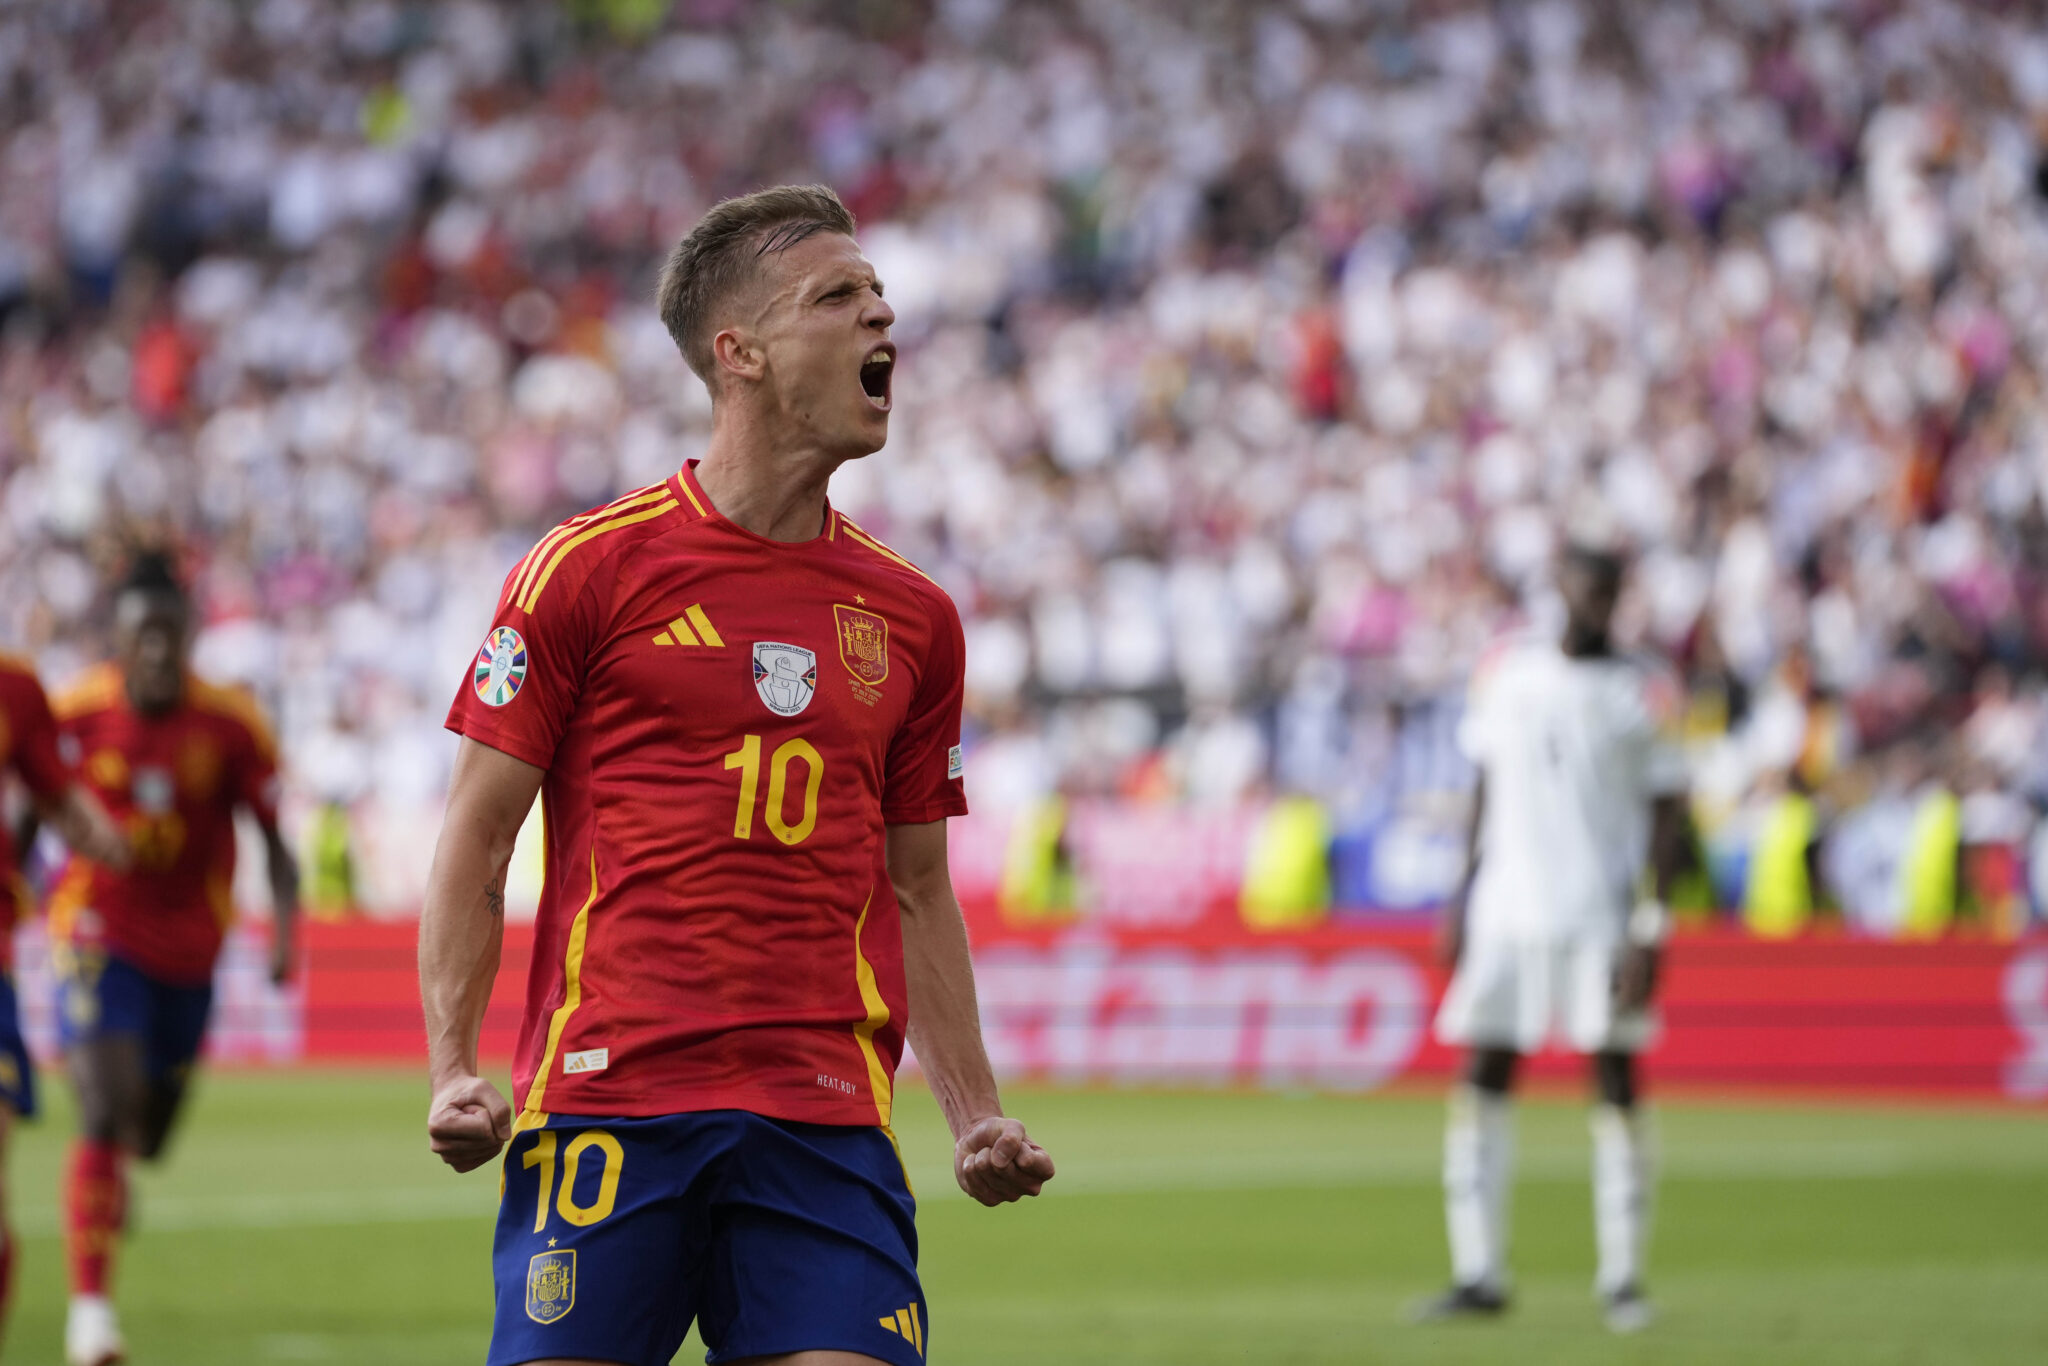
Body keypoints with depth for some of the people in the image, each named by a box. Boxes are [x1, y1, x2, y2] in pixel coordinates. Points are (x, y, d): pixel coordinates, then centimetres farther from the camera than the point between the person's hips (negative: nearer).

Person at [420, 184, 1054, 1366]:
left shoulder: (913, 618, 15)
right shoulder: (589, 568, 2)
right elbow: (477, 838, 3)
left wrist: (977, 1116, 11)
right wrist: (455, 1072, -8)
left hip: (827, 1119, 3)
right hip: (607, 1096, -3)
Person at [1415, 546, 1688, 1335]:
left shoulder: (1640, 695, 0)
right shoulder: (1507, 674, 9)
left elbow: (1666, 816, -1)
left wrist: (1654, 926, -9)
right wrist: (1464, 898, 11)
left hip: (1601, 914, -3)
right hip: (1508, 909, 3)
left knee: (1615, 1085, -4)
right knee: (1481, 1083, 0)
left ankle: (1622, 1276, 1)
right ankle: (1478, 1274, 5)